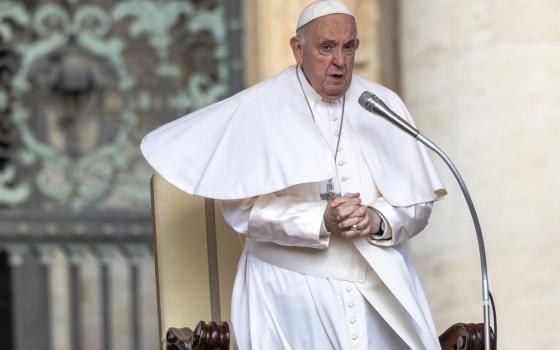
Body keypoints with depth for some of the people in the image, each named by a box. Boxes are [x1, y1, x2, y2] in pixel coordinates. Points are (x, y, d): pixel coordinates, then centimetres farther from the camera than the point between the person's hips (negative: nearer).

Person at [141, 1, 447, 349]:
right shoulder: (259, 108, -6)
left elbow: (419, 203, 4)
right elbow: (244, 206, -11)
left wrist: (379, 221, -17)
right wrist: (321, 222, -22)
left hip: (382, 290, 3)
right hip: (294, 297, -3)